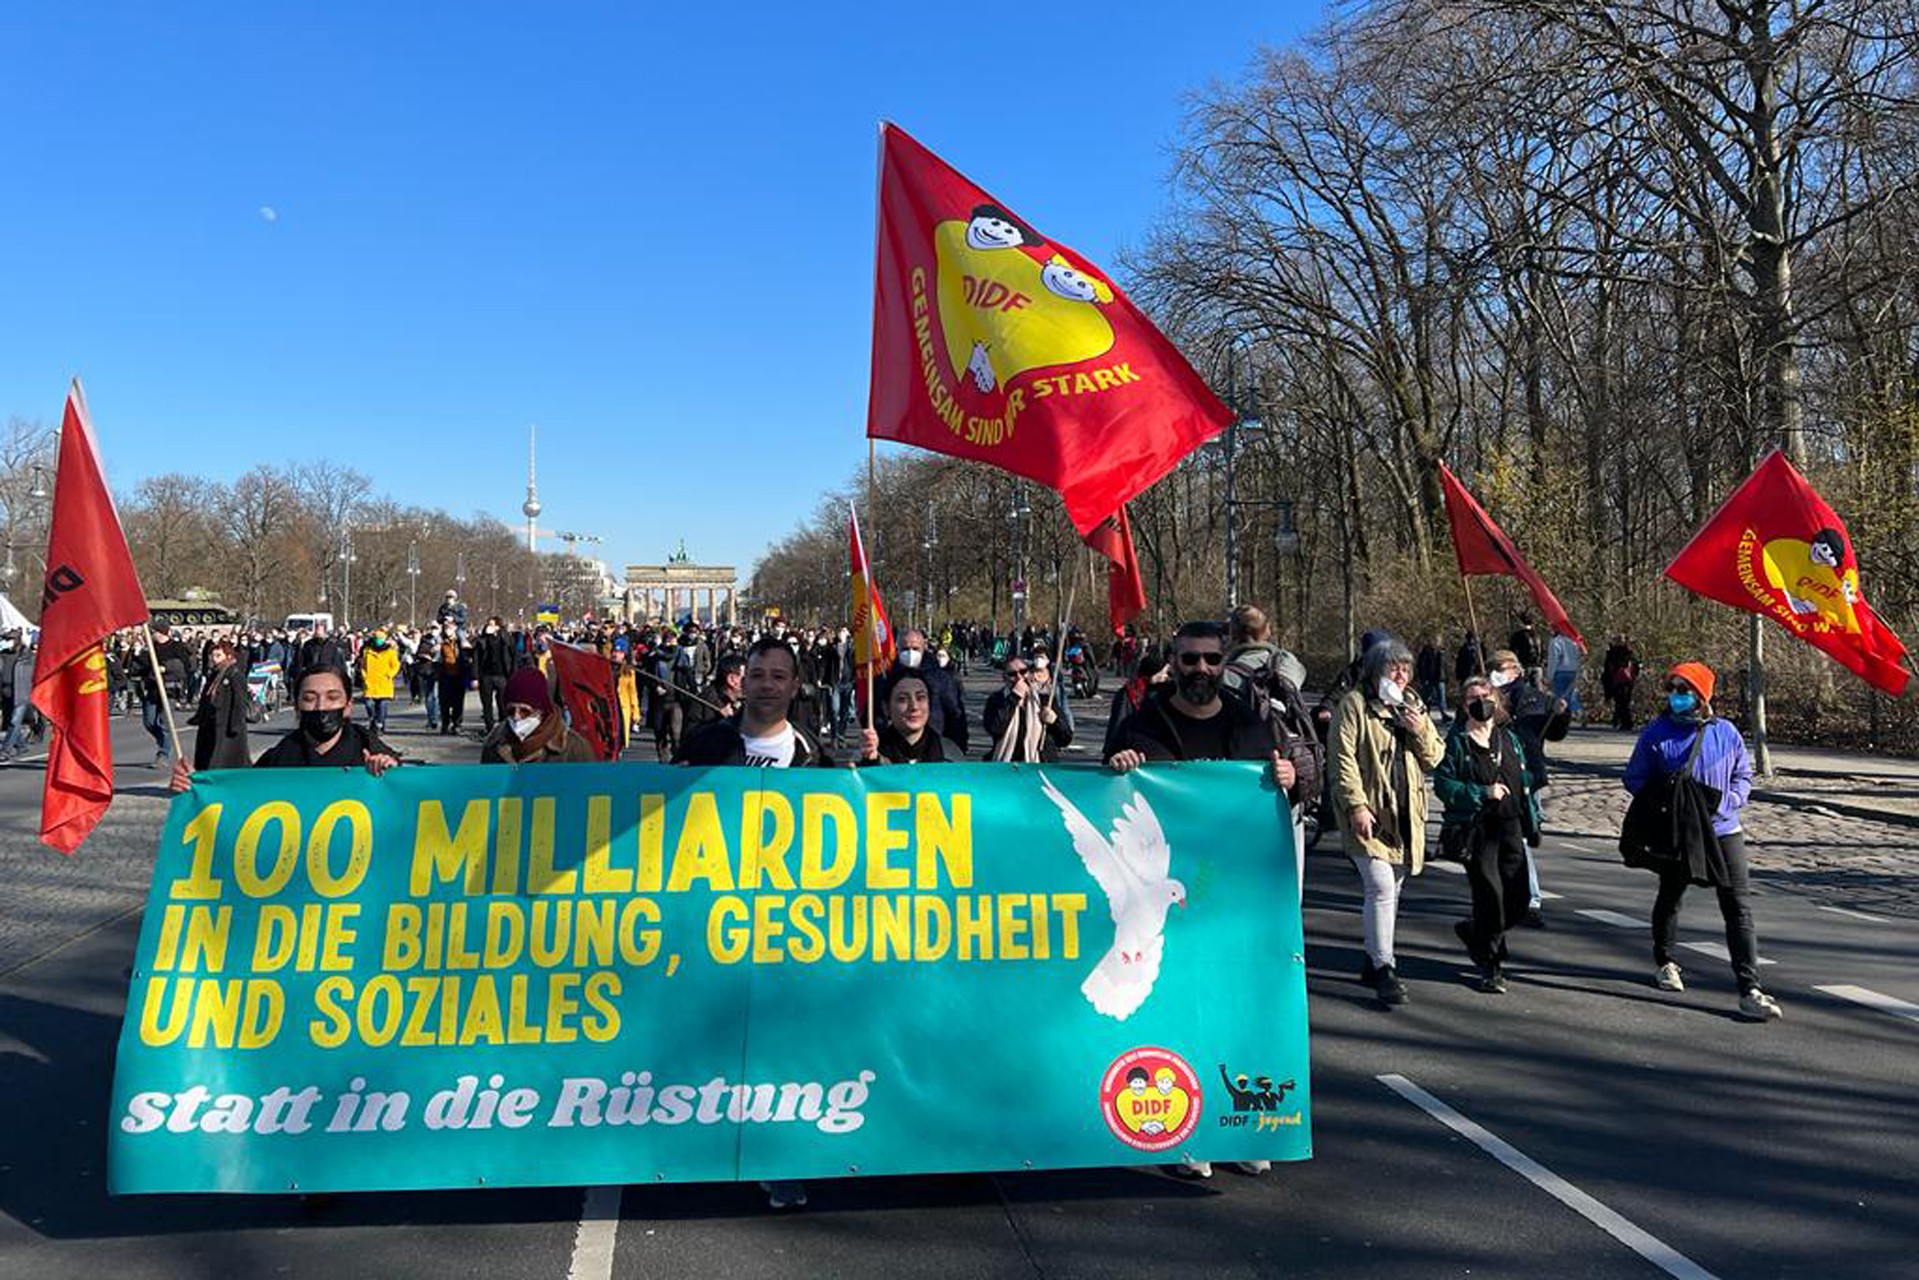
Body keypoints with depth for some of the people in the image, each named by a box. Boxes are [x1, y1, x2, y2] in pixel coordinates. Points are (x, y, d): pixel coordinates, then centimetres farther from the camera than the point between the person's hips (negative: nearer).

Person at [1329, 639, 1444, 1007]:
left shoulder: (1412, 706, 15)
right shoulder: (1354, 705, -5)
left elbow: (1435, 758, 14)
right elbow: (1342, 759, -11)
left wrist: (1422, 731, -5)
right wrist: (1356, 805, -18)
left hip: (1405, 814, 7)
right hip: (1368, 814, -6)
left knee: (1390, 891, 13)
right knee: (1381, 888, -14)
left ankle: (1375, 959, 26)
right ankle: (1383, 969, -7)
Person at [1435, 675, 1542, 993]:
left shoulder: (1509, 737, 14)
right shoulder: (1456, 741, -3)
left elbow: (1526, 780, 19)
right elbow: (1442, 784, -9)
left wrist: (1532, 819, 13)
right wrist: (1483, 792, -17)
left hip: (1510, 827, 5)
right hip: (1475, 829, -5)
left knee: (1518, 901, 3)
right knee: (1491, 895, -5)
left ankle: (1475, 932, 33)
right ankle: (1492, 967, 12)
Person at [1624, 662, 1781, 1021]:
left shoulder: (1725, 732, -1)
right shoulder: (1656, 733, -6)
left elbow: (1743, 774, 11)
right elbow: (1635, 779, 0)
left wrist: (1727, 802, -7)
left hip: (1724, 832, 1)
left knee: (1739, 908, -7)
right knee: (1669, 898, 18)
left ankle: (1749, 990, -6)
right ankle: (1664, 963, 42)